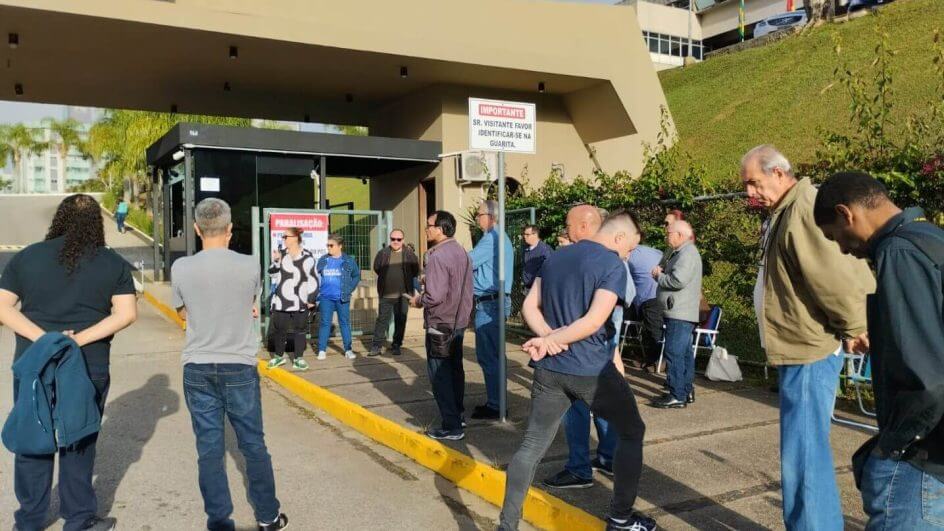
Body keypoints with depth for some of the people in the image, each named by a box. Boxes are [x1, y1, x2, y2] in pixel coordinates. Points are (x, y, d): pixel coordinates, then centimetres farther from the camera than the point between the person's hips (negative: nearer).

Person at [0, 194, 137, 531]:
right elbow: (126, 314, -11)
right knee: (79, 445, 12)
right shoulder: (113, 263, -3)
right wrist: (79, 339, -14)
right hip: (89, 369, -1)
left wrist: (41, 337, -13)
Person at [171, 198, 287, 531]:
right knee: (253, 444, 11)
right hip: (240, 366, 0)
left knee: (209, 448, 8)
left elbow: (183, 313, 8)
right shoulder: (249, 266, -10)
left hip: (198, 368, 1)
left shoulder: (181, 268, -8)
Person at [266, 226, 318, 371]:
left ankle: (298, 358, 14)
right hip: (280, 300, 4)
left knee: (300, 329, 5)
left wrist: (312, 299, -7)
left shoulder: (307, 256, -6)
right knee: (278, 329, 9)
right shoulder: (281, 254, 7)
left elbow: (313, 279, -5)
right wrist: (276, 261, -8)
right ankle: (278, 356, 25)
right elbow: (273, 274, 11)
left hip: (300, 301, -4)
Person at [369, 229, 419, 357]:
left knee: (400, 321, 7)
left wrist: (405, 280, 7)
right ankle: (376, 346, 8)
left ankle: (396, 346, 18)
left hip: (403, 295, 0)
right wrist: (387, 279, 9)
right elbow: (376, 268, 11)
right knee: (382, 320, 3)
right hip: (385, 294, 0)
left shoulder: (409, 254, -1)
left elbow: (415, 271, 4)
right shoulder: (383, 253, 2)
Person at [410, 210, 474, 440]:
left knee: (440, 376, -1)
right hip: (459, 321, 9)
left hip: (440, 324, -9)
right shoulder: (461, 252, 7)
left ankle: (451, 427, 2)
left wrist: (418, 300, -8)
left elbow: (435, 296, -26)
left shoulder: (438, 256, -21)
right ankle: (458, 415, 30)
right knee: (455, 370, 19)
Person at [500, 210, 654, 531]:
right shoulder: (613, 266, -10)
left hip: (549, 370, 6)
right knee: (632, 433, 16)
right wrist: (548, 341, -12)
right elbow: (594, 322, -20)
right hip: (593, 371, -6)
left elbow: (530, 306, 6)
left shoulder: (555, 258, 11)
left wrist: (547, 336, -9)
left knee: (531, 447, 8)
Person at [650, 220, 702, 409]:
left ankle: (677, 396, -9)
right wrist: (660, 272, 1)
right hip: (679, 313, 11)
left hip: (680, 314, -11)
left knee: (674, 353, -11)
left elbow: (677, 281, -24)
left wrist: (659, 276, -7)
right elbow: (666, 272, 24)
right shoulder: (677, 253, 20)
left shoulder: (688, 253, -13)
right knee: (684, 353, 14)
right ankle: (687, 391, 22)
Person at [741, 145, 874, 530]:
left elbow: (835, 274, -23)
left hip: (808, 352, -11)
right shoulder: (786, 212, 15)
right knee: (802, 451, 18)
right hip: (798, 349, 11)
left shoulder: (804, 210, -18)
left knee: (804, 455, -6)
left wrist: (854, 327, -11)